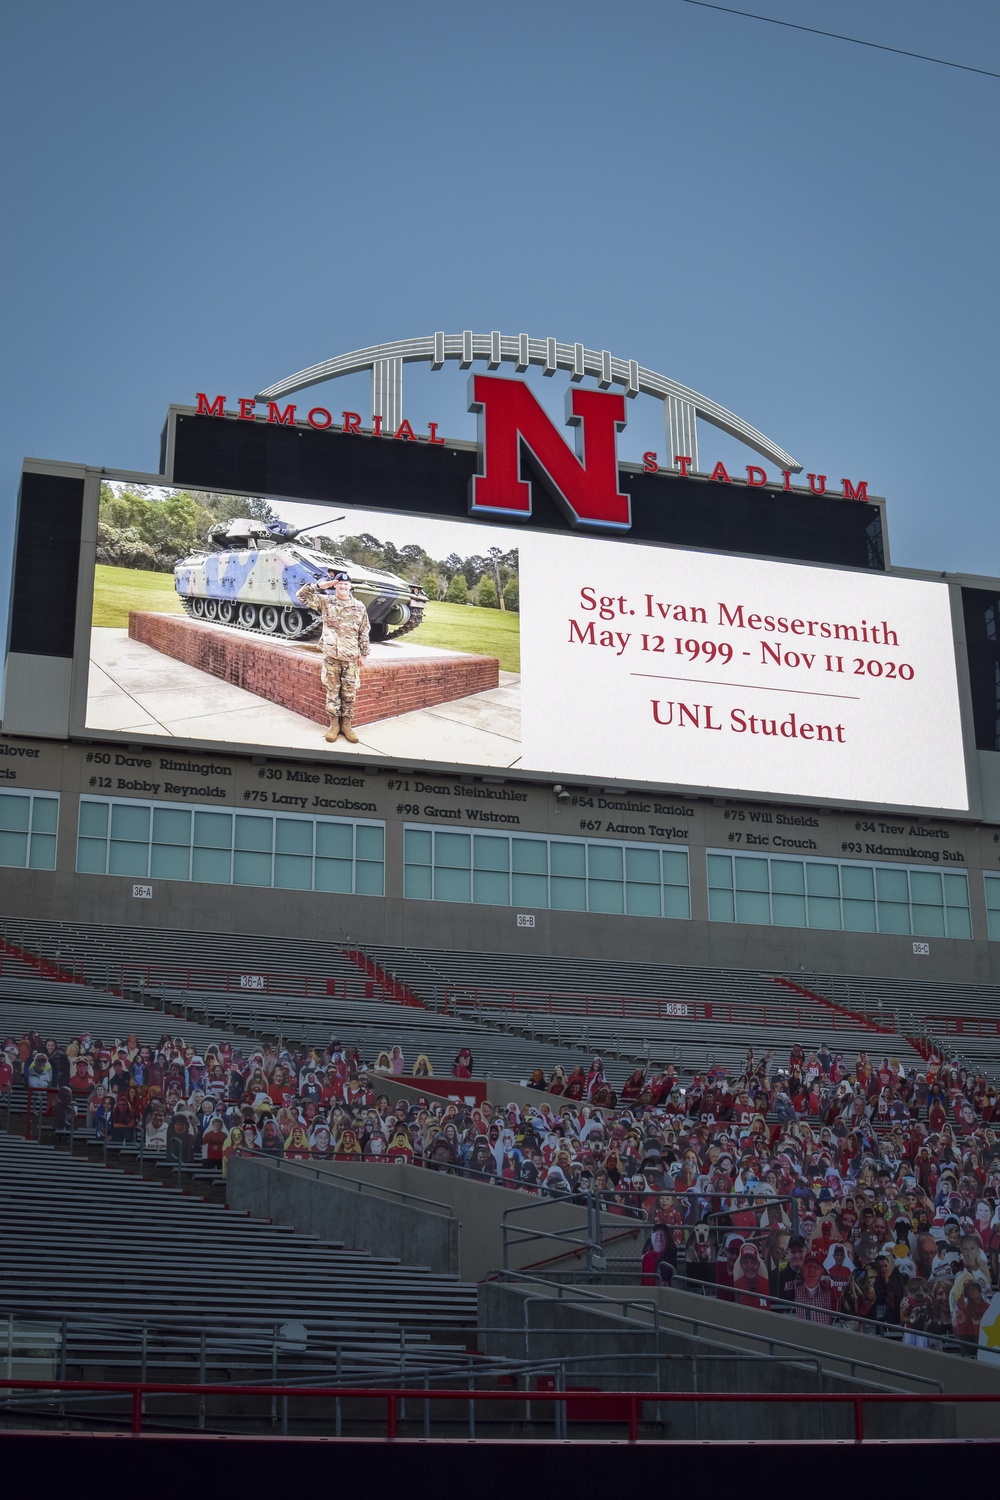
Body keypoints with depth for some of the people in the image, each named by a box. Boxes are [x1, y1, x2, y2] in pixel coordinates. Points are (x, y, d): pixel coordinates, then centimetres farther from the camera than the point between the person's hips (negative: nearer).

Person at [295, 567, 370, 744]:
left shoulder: (359, 607, 2)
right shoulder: (325, 602, 0)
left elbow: (364, 633, 6)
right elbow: (301, 595, -4)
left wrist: (363, 654, 5)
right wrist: (320, 586, -10)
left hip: (351, 658, 1)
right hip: (331, 657, -1)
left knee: (349, 694, 5)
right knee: (332, 692, 6)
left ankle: (346, 725, 15)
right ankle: (334, 724, 15)